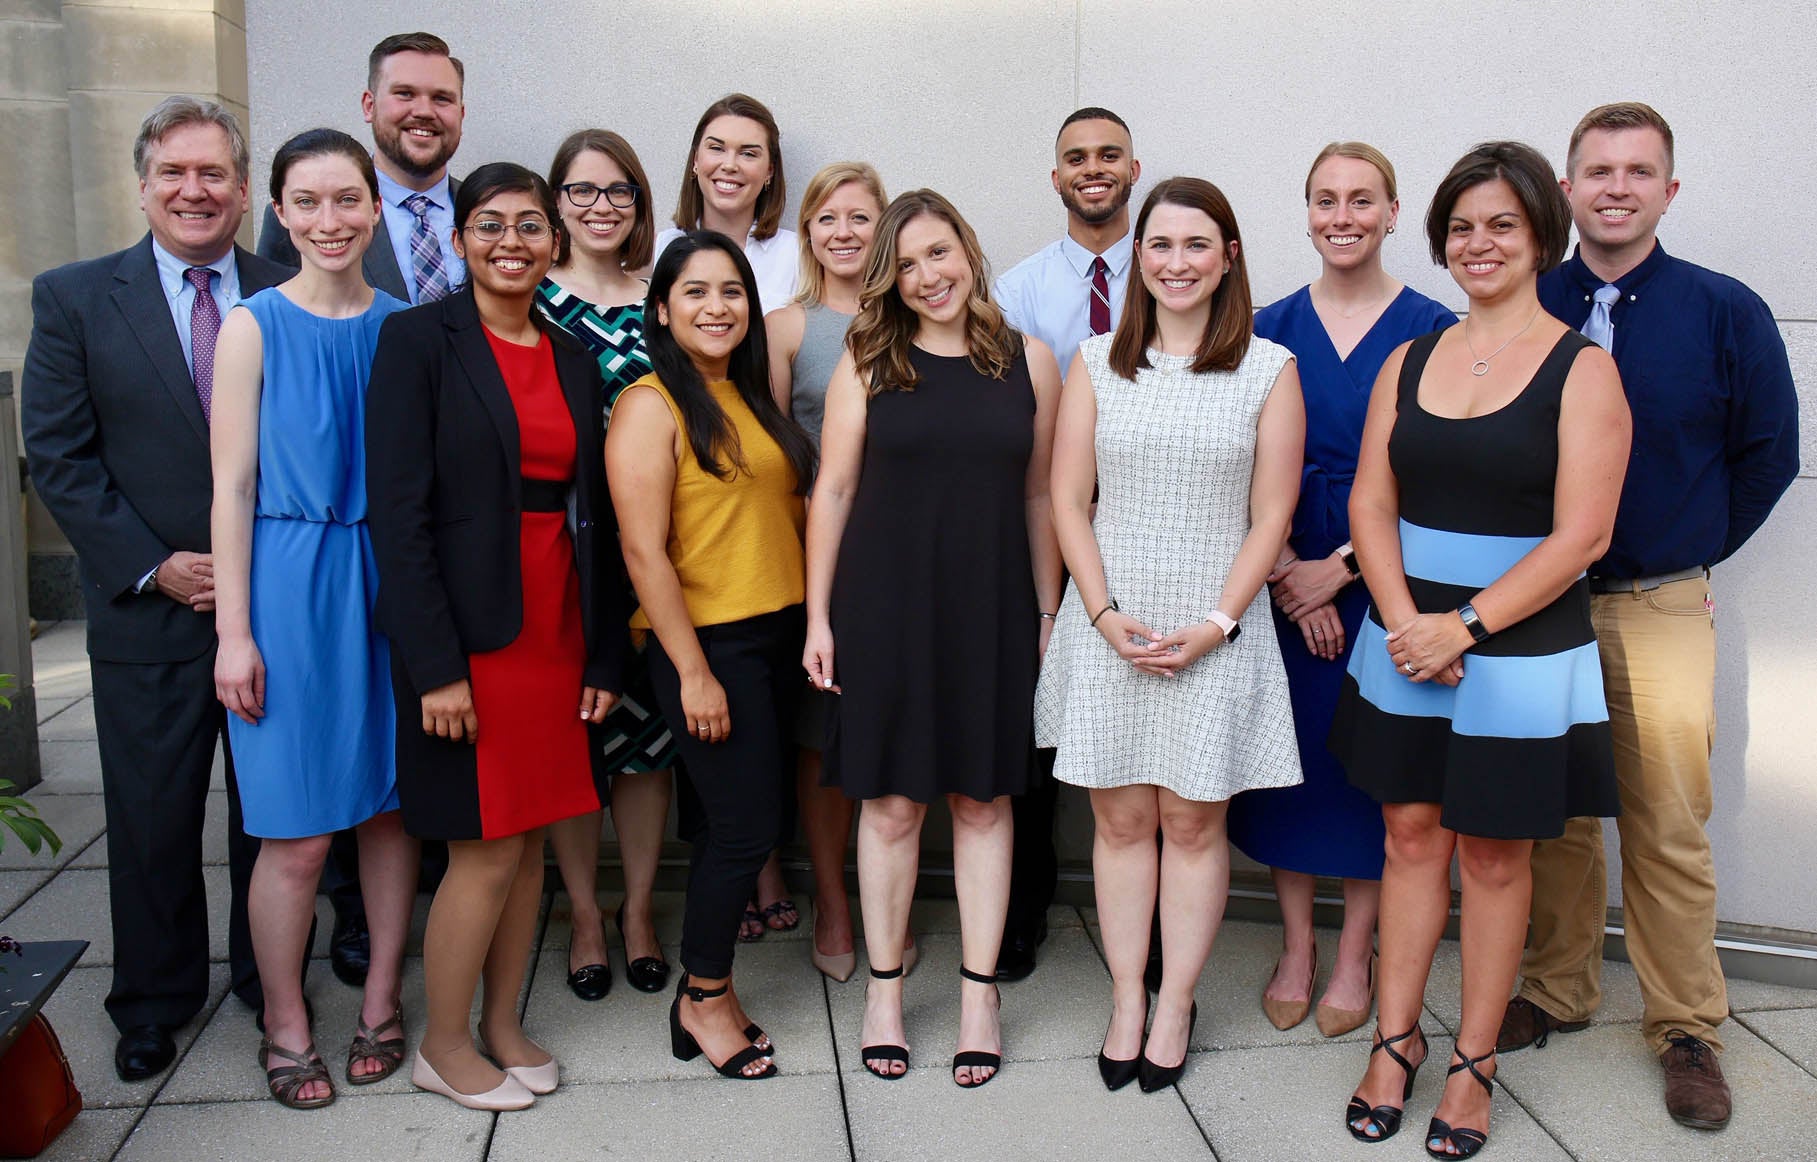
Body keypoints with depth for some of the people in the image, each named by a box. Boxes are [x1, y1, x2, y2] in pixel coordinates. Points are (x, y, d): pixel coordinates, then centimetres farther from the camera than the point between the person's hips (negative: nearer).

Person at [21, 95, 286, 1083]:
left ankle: (269, 982, 33)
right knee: (151, 822, 11)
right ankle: (153, 1001, 32)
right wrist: (151, 566, -10)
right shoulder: (75, 298, 0)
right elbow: (59, 455, -2)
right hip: (149, 619, 0)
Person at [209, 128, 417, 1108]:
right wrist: (234, 630, -7)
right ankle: (285, 1028, 21)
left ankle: (381, 1003, 27)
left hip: (391, 580, 3)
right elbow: (233, 485, -3)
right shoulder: (255, 327, -2)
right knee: (298, 832, 2)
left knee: (392, 805, 10)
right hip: (292, 584, -3)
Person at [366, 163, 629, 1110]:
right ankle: (442, 1047, 21)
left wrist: (605, 655, 7)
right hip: (467, 632, -5)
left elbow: (595, 515, 10)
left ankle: (501, 1023, 29)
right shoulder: (419, 339, -5)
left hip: (557, 630, 5)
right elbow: (398, 509, -12)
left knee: (530, 837, 12)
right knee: (487, 847, 0)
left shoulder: (574, 358, 11)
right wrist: (435, 666, -17)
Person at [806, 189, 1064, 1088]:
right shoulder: (867, 361, 1)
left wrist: (1049, 611, 6)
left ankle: (979, 992, 21)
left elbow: (1040, 495, 7)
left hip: (991, 609, 1)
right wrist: (818, 617, -1)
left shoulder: (1029, 362, 4)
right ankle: (884, 987, 23)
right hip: (885, 606, -1)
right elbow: (833, 489, 1)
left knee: (983, 801, 9)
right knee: (891, 804, 6)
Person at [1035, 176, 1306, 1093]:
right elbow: (1069, 502, 3)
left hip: (1217, 630, -1)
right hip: (1109, 627, 1)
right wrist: (1104, 613, -8)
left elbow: (1271, 517, -1)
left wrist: (1215, 624, -10)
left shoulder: (1269, 370, 1)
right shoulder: (1097, 362, 5)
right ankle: (1126, 1001, 21)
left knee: (1193, 821, 6)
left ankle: (1175, 1006, 21)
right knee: (1120, 819, 7)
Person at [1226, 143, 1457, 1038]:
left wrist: (1340, 566, -12)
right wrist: (1288, 572, -9)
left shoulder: (1430, 329, -1)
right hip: (1283, 574, 2)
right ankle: (1295, 947, 21)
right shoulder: (1272, 328, 5)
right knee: (1289, 751, 6)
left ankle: (1355, 956, 21)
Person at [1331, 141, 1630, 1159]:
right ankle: (1397, 1036, 24)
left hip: (1521, 650, -3)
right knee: (1411, 834, 10)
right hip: (1405, 643, 4)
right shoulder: (1410, 361, 8)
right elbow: (1371, 502, 3)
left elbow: (1581, 536, -12)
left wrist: (1463, 625, -17)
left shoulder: (1580, 368, -5)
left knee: (1494, 852, 7)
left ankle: (1475, 1058, 22)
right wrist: (1404, 621, -11)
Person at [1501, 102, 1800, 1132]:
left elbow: (1769, 452, 7)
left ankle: (1687, 1028, 19)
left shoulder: (1725, 312, -1)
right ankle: (1558, 991, 28)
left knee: (1669, 827, 3)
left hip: (1661, 611, -1)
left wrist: (1692, 551, 7)